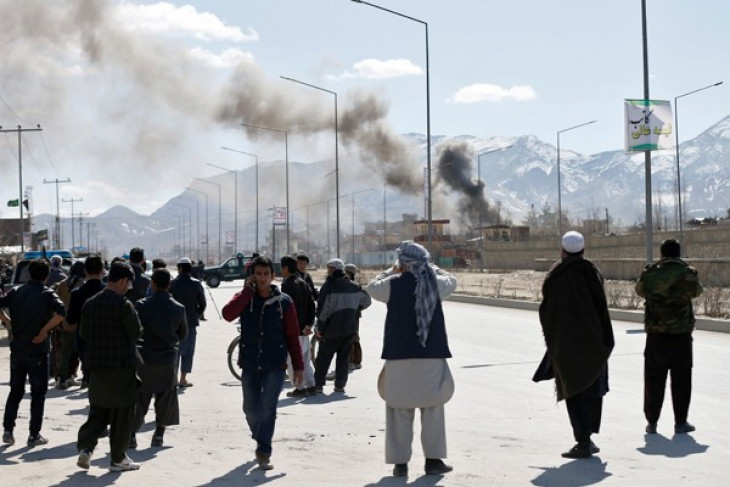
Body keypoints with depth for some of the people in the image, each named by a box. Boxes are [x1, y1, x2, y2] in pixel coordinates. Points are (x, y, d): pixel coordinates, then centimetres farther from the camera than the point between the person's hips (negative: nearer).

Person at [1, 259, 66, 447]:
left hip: (17, 349, 4)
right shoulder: (47, 294, -8)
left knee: (15, 391, 16)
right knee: (38, 393, 6)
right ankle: (34, 435, 6)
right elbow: (61, 313, -24)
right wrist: (44, 331, -16)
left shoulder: (16, 292, 4)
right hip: (37, 351, -4)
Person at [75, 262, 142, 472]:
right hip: (122, 366, -6)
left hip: (96, 366, 6)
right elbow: (136, 333, -12)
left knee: (98, 411, 16)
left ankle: (85, 447, 0)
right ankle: (118, 459, 12)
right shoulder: (123, 304, -17)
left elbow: (82, 333, 10)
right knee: (122, 414, 6)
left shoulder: (90, 303, 4)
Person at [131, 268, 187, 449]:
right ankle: (159, 434, 15)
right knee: (165, 397, 13)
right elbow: (183, 334, 9)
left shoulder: (141, 305, -11)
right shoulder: (178, 308, -4)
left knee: (138, 398, 8)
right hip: (168, 358, 1)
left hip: (145, 358, -1)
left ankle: (132, 434, 6)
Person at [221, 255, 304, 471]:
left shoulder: (284, 302, -1)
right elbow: (228, 314, -19)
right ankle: (261, 440, 36)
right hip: (249, 364, 2)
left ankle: (263, 453, -10)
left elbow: (292, 336, 2)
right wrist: (248, 290, -15)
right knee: (251, 408, 11)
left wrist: (298, 366, 0)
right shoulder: (244, 298, 2)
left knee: (268, 407, -13)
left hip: (274, 365, -2)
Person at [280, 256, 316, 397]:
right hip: (303, 328, 9)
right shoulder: (303, 283, 13)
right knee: (305, 359, 16)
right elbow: (311, 304, 11)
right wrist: (309, 324, 8)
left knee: (291, 360, -1)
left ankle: (300, 388, -2)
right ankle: (311, 385, 18)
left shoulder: (287, 285, -14)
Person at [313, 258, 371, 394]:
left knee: (323, 357, 7)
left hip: (332, 328, -4)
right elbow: (366, 300, 17)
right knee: (344, 357, 10)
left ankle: (318, 384, 7)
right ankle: (340, 385, 6)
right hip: (350, 328, 4)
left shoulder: (328, 286, -10)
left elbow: (323, 309, -13)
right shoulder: (354, 286, 6)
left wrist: (319, 328, -6)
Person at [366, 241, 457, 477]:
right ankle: (433, 459, 12)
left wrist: (392, 271, 26)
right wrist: (429, 268, 26)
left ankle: (400, 462, 7)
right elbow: (452, 280, 21)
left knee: (400, 410, 6)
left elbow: (371, 287, 15)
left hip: (399, 356, -1)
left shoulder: (394, 284, -6)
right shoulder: (435, 283, -2)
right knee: (432, 408, 10)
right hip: (432, 355, 1)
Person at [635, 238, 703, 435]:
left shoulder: (650, 273, -3)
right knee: (681, 379, 7)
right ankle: (680, 422, 10)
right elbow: (697, 291, 13)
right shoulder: (687, 273, -7)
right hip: (681, 333, -1)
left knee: (654, 378, 9)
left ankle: (652, 422, 12)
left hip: (655, 333, 1)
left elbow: (640, 290, 15)